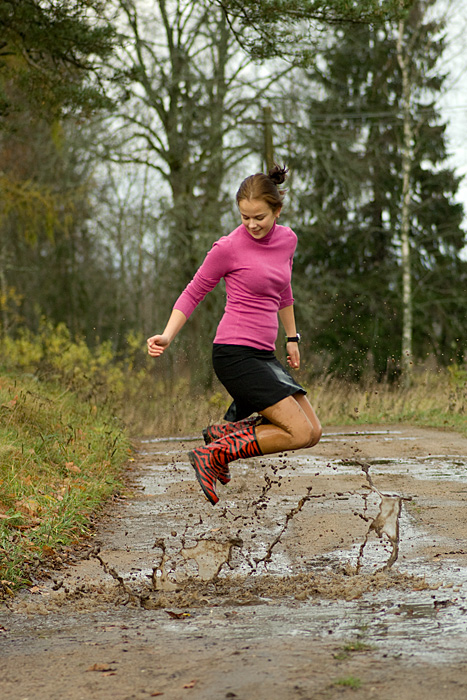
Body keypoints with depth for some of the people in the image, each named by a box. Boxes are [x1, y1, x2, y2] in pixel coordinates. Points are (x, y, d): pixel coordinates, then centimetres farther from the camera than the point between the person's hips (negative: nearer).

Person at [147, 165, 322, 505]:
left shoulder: (287, 239, 9)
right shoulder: (229, 247, -10)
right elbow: (193, 293, -1)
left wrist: (292, 338, 31)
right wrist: (167, 336, -12)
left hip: (264, 355, 8)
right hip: (235, 354, -8)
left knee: (312, 432, 5)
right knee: (300, 433, -15)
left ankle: (224, 432, 10)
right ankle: (212, 456, -8)